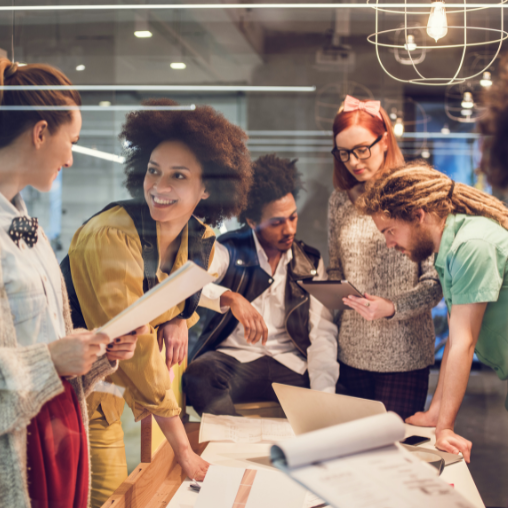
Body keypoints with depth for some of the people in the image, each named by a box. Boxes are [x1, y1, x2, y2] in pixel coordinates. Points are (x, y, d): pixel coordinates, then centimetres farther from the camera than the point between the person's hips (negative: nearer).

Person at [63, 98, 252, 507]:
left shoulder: (201, 239, -6)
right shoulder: (111, 236, -29)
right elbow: (133, 344, -28)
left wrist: (179, 320, -10)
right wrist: (182, 447, -23)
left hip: (114, 385, 6)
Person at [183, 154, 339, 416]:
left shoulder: (310, 263, 12)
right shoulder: (228, 251, 3)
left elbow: (322, 331, 6)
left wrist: (324, 393, -10)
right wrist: (230, 297, -33)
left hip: (290, 366, 3)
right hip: (233, 359, -2)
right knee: (199, 375, -36)